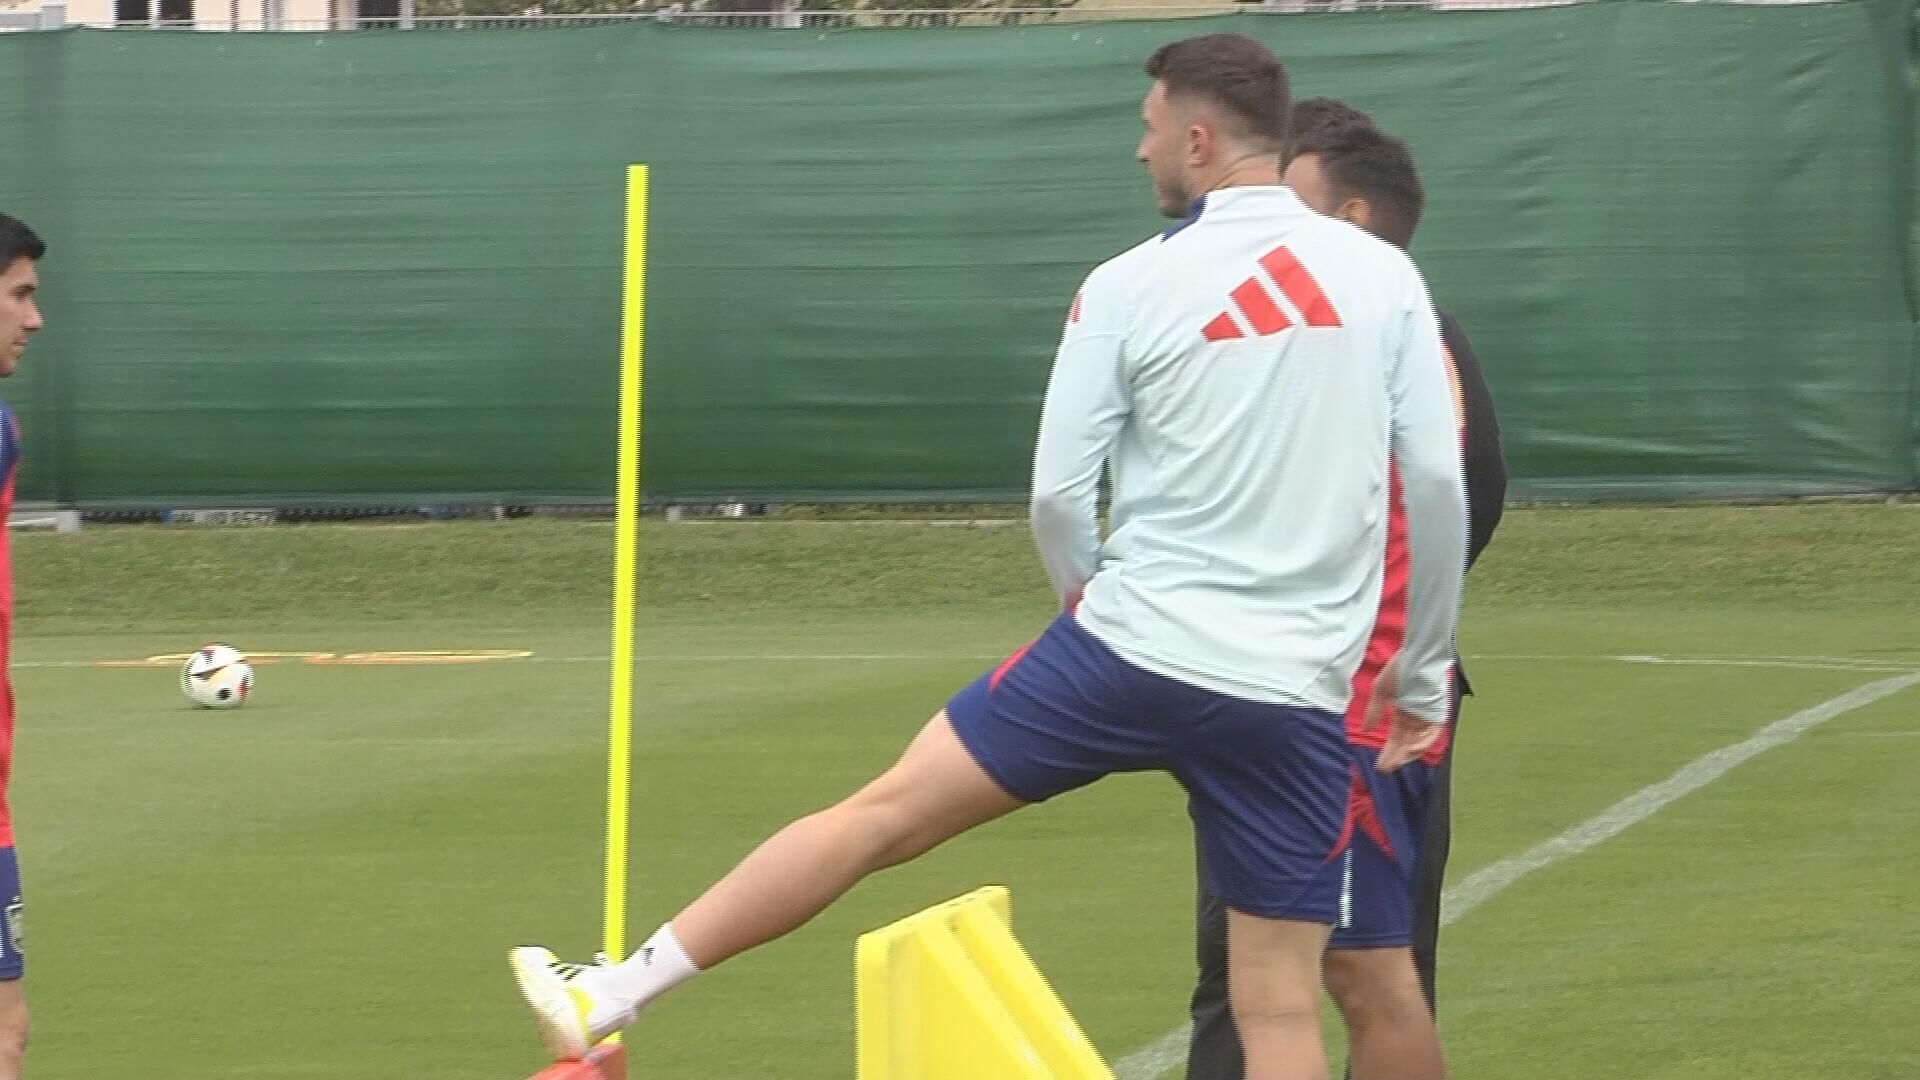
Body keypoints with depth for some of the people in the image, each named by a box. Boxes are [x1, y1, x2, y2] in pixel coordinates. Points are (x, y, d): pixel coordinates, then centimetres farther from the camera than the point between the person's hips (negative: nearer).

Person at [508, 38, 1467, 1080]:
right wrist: (1424, 674, 13)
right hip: (1295, 700, 2)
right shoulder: (1383, 275, 3)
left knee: (882, 812, 9)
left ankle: (610, 996, 14)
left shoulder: (1131, 287, -3)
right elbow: (1438, 482, 1)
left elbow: (1057, 495, -2)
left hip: (1133, 652, -2)